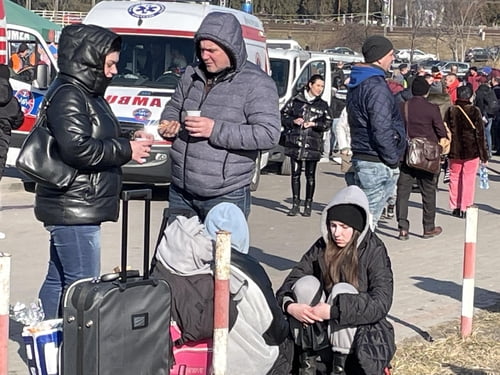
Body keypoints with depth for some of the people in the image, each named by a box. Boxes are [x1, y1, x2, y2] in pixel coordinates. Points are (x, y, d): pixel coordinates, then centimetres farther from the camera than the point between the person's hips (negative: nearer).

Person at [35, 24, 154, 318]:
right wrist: (127, 150, -16)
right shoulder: (68, 96, -14)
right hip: (74, 210, -11)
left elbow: (97, 141, 29)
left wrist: (131, 142, 10)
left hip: (75, 209, 11)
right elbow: (76, 148, -24)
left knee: (59, 280, 15)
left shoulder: (87, 94, 19)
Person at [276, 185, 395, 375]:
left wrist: (334, 311, -32)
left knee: (342, 290, -29)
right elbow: (292, 279, -7)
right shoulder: (322, 247, -2)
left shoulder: (374, 251, -13)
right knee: (306, 283, -21)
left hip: (360, 326, -3)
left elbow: (381, 303, -23)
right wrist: (289, 305, -30)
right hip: (322, 326, 4)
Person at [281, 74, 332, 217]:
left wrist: (314, 124, -10)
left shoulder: (323, 105, 8)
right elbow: (283, 115, 9)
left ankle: (308, 205, 11)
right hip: (295, 143, 0)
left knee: (310, 175, 3)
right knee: (295, 173, 3)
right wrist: (293, 121, -8)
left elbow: (328, 123, 4)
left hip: (313, 145, 0)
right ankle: (295, 204, 12)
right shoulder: (296, 100, 6)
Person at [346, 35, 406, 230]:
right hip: (377, 164, -10)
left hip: (360, 160, 10)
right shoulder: (376, 87, -18)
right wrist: (393, 159, -11)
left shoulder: (357, 84, 15)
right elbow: (381, 131, -22)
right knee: (367, 221, -7)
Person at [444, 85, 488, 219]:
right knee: (469, 179, 4)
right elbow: (480, 133, -8)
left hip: (455, 152, 3)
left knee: (455, 178, 14)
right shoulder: (475, 111, -9)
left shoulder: (450, 111, -2)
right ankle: (465, 208, 4)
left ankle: (455, 207, 19)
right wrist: (483, 153, -1)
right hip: (472, 152, -2)